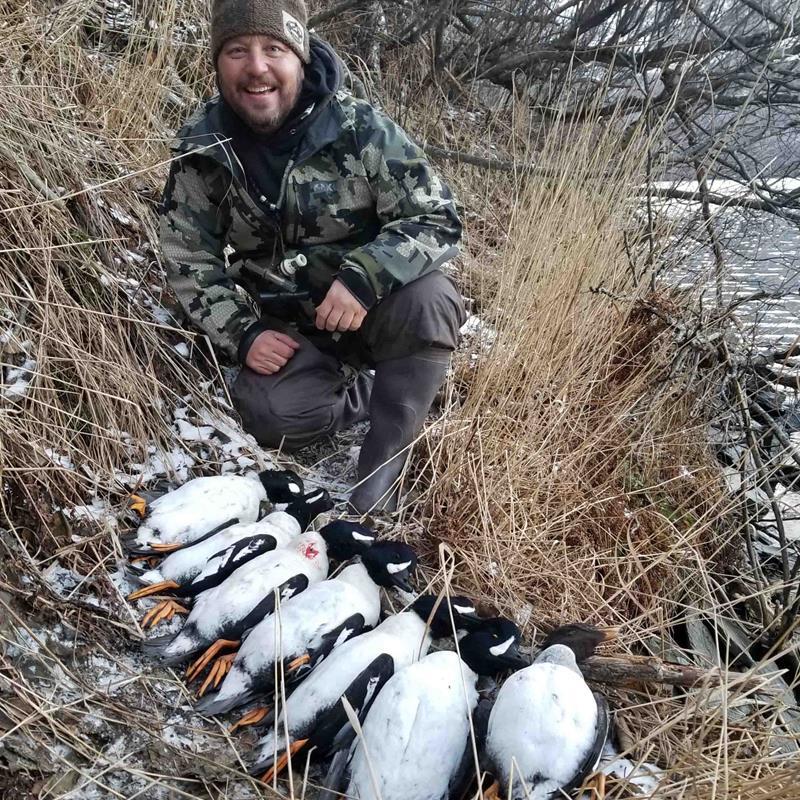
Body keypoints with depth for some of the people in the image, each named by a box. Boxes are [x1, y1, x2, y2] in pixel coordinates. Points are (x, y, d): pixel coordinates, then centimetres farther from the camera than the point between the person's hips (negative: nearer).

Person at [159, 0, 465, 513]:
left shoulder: (360, 128, -15)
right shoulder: (201, 149, -6)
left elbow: (438, 221, -16)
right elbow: (190, 260, 0)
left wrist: (363, 277, -32)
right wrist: (242, 333, -15)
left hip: (372, 308, -1)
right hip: (288, 328, 2)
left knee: (427, 298, -34)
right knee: (274, 415, -27)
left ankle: (382, 466, -16)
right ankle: (379, 389, 3)